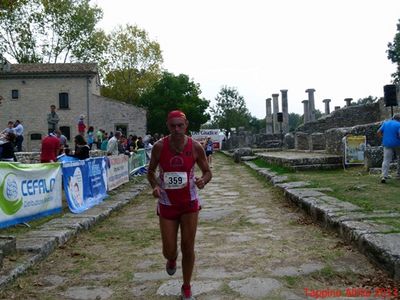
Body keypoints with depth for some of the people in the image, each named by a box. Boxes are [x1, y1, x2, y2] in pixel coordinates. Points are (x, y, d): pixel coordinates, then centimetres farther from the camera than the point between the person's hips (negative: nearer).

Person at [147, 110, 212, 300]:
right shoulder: (159, 147, -10)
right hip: (167, 205, 0)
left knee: (188, 248, 5)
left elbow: (207, 172, 1)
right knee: (169, 251, 4)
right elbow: (150, 172, 3)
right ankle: (172, 261, 44)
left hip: (189, 204, 0)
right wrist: (154, 186, -17)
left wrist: (203, 180, -23)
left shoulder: (195, 147, -10)